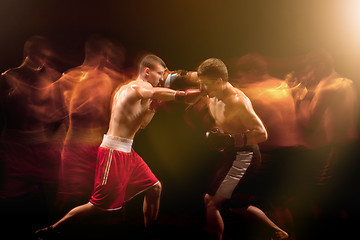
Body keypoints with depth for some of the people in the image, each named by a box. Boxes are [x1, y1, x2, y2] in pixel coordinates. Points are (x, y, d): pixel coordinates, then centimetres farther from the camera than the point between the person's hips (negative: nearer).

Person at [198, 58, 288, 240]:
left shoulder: (237, 101, -24)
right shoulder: (213, 98, 3)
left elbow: (261, 134, -26)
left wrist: (230, 140, -33)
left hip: (244, 156, -10)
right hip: (232, 154, 10)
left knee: (211, 202, -12)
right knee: (237, 206, 22)